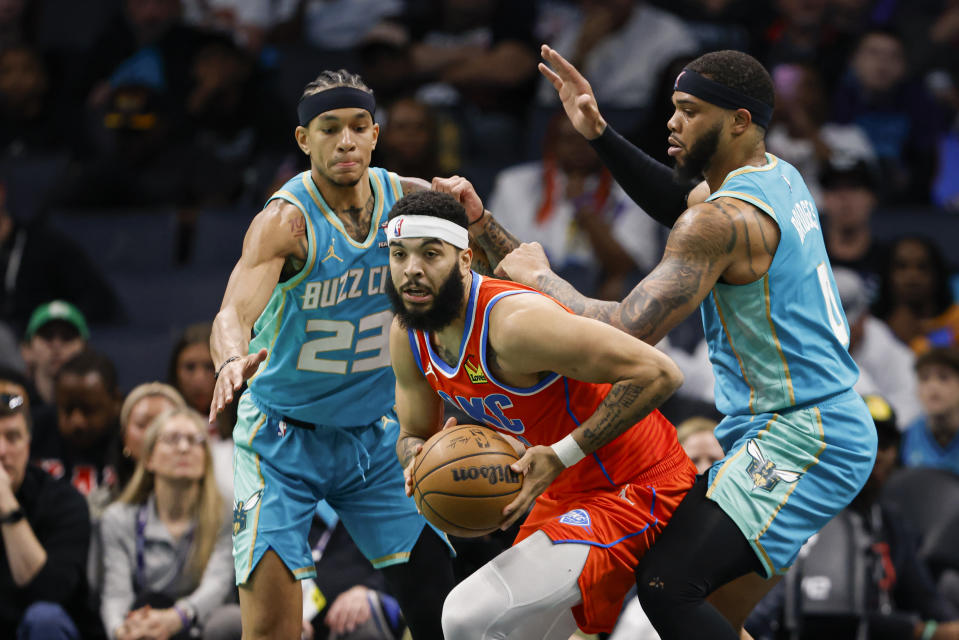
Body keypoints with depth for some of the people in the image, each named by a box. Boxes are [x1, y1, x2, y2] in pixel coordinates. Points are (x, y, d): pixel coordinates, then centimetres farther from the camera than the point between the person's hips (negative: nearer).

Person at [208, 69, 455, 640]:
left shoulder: (408, 199, -5)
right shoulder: (287, 220, -21)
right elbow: (234, 313, -37)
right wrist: (233, 360, -59)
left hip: (374, 436, 5)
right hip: (285, 437, -5)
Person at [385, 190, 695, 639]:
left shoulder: (514, 321, -28)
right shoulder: (407, 336, -1)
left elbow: (657, 374, -30)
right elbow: (414, 433, 15)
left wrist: (562, 456, -31)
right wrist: (417, 460, -11)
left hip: (634, 493, -10)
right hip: (567, 493, 10)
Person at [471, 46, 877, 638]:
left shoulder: (723, 221, -19)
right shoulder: (780, 177, 11)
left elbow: (629, 333, -25)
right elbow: (679, 204, 31)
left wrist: (541, 278, -9)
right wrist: (599, 134, 18)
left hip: (799, 443, -11)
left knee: (668, 588, -21)